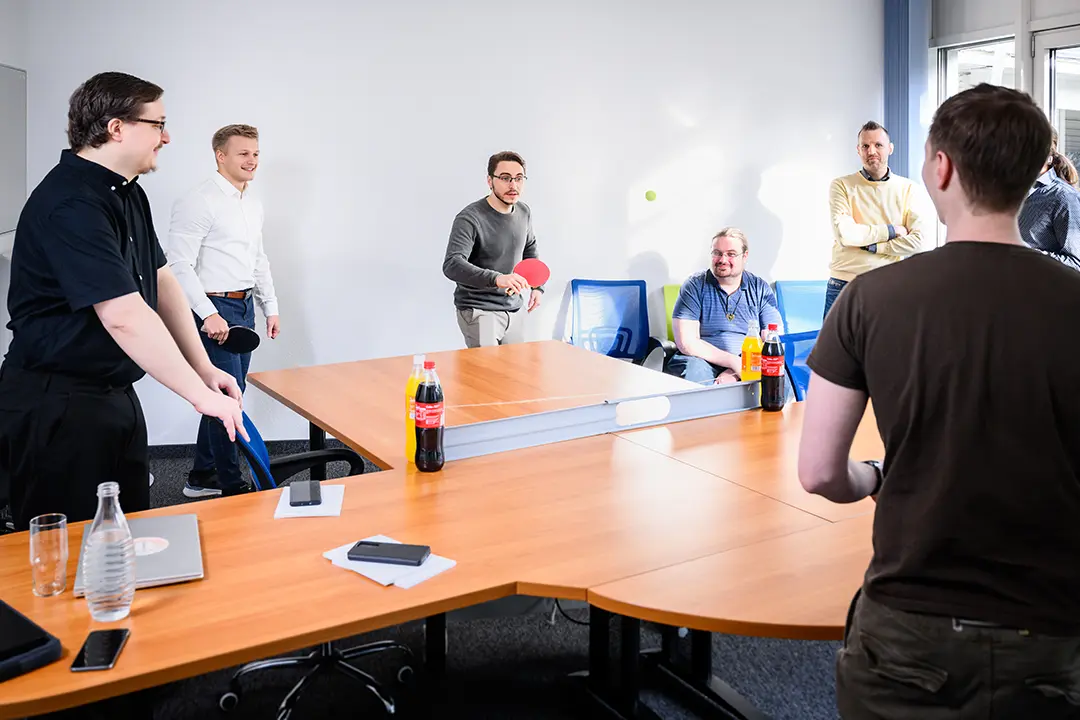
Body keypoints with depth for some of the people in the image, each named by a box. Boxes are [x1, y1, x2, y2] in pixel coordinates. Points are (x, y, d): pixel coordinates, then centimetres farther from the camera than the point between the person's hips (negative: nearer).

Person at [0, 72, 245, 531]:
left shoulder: (129, 195, 10)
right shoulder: (70, 205, -23)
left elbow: (161, 282, 11)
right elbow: (124, 318, -30)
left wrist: (205, 369, 4)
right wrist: (202, 395, -26)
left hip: (115, 395, 9)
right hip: (56, 406, -9)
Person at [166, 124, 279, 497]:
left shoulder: (253, 202, 14)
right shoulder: (199, 201, -13)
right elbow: (178, 264, -18)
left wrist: (270, 307, 17)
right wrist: (208, 313, -23)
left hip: (245, 307, 9)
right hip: (214, 309, -9)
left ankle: (201, 477, 28)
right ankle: (232, 486, 6)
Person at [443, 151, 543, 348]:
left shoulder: (524, 213, 4)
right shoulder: (469, 219, -19)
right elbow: (452, 265, -31)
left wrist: (537, 286, 13)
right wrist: (496, 278, -45)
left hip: (514, 310, 7)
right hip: (479, 311, -6)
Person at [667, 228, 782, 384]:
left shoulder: (760, 289, 8)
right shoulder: (695, 286, 1)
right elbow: (687, 343, -9)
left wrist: (734, 373, -16)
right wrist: (734, 361, -17)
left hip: (749, 366, 2)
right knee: (693, 370, -37)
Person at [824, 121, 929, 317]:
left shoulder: (908, 189, 3)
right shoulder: (841, 186, 0)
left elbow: (917, 240, -7)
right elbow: (844, 233, -13)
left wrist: (870, 246, -12)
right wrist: (891, 230, -8)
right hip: (844, 284, -1)